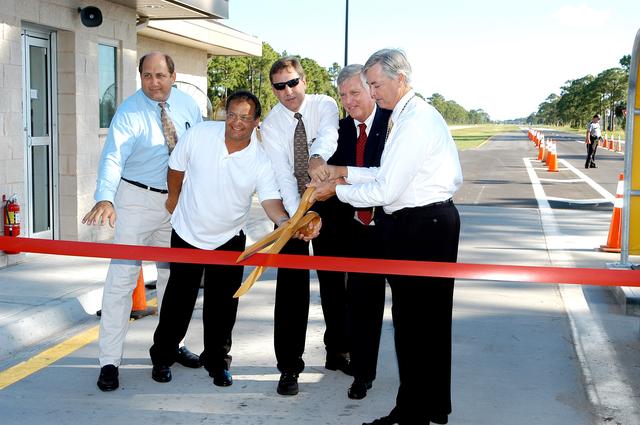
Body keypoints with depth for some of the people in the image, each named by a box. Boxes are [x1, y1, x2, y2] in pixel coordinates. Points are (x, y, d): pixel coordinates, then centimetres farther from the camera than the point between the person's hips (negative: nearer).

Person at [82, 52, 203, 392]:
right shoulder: (130, 112, -17)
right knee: (122, 276, -8)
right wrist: (105, 198, -46)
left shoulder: (188, 105, -1)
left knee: (172, 275, 16)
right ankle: (109, 361, -1)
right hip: (137, 200, -5)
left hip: (177, 200, 6)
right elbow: (113, 157, -29)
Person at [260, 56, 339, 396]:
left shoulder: (325, 106, -8)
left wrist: (318, 157, -53)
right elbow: (282, 175, -19)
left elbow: (328, 134, -30)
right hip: (292, 205, -1)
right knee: (291, 282, -7)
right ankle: (289, 366, -2)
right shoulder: (271, 125, -9)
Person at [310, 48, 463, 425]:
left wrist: (337, 189, -9)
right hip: (432, 221, 11)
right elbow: (391, 174, 16)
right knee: (431, 319, 19)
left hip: (421, 226, -11)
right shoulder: (414, 113, 12)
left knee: (412, 322, -1)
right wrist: (345, 172, 10)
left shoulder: (415, 122, -20)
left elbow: (385, 190, -21)